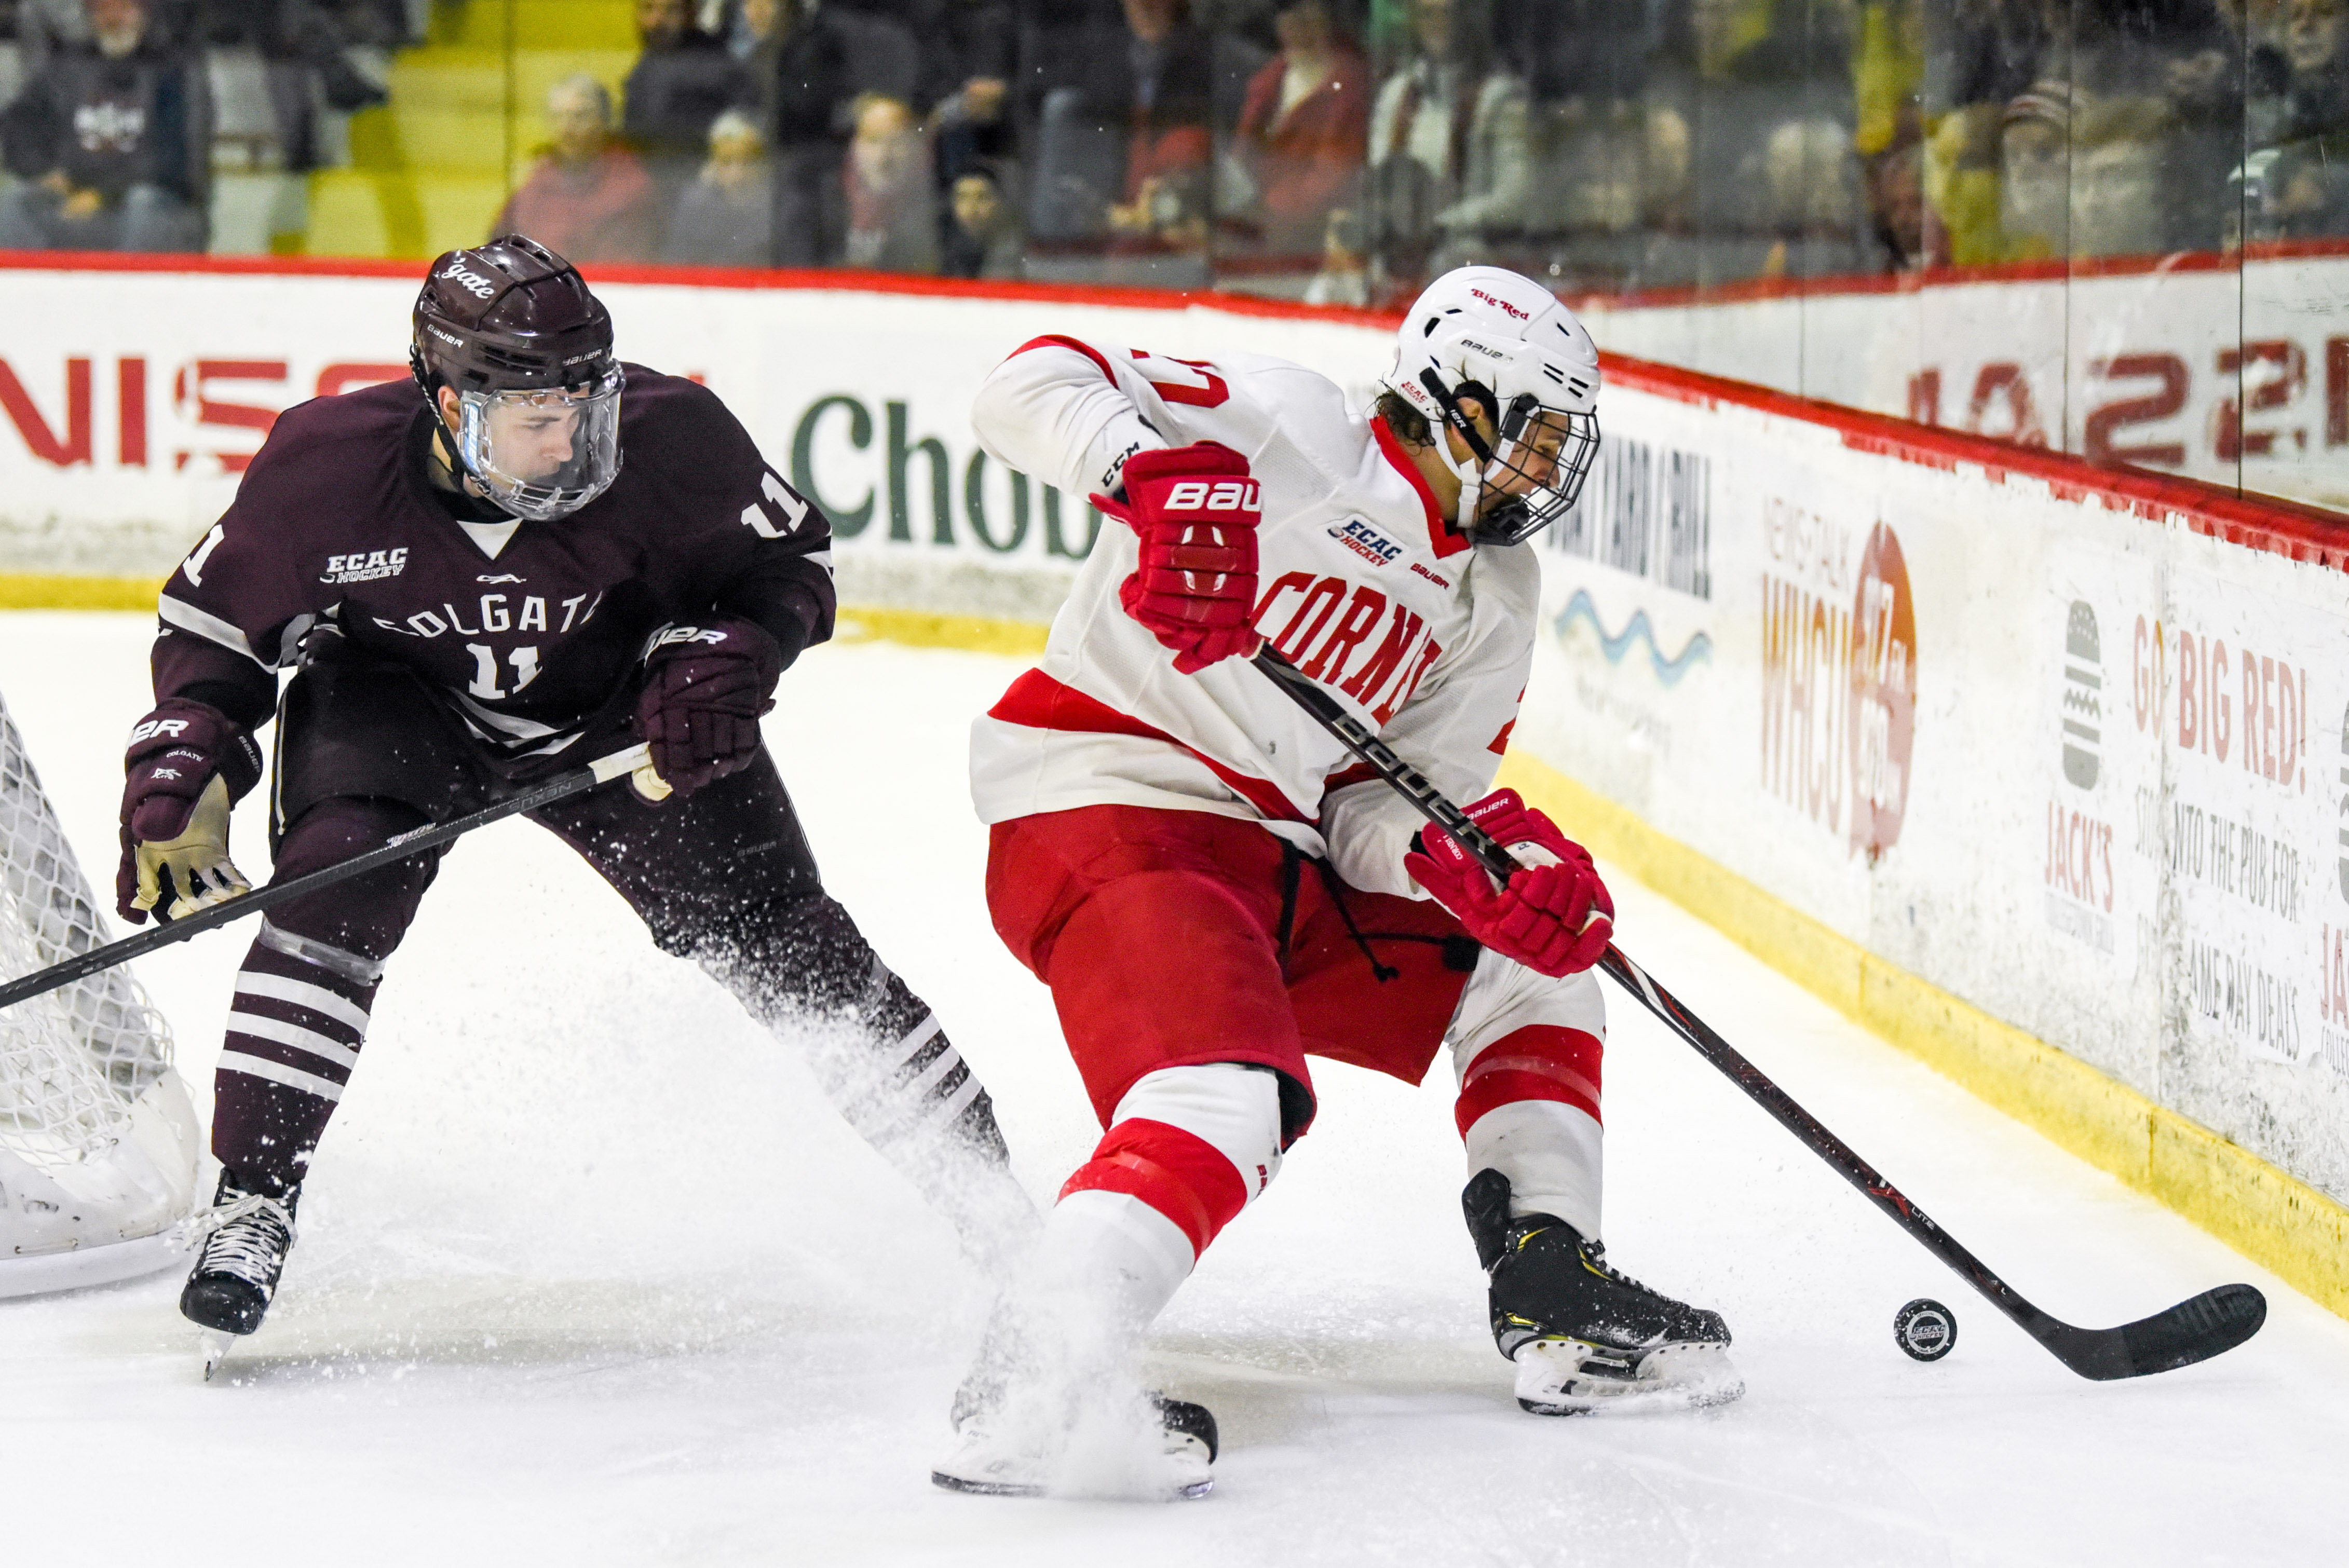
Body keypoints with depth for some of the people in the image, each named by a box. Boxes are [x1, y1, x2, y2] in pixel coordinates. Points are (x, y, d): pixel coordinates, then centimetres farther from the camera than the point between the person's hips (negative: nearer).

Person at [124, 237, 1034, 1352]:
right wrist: (179, 787, -20)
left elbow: (785, 560, -10)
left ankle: (978, 1179, 7)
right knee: (336, 882, -28)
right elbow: (213, 626, -11)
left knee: (774, 935, -6)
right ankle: (252, 1199, -17)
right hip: (394, 702, 0)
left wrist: (728, 655, -29)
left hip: (615, 705, 0)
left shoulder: (666, 441, -29)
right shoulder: (325, 465, -28)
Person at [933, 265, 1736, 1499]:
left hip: (1276, 862, 9)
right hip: (1102, 817, -9)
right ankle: (1026, 1396, -41)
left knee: (1524, 963, 15)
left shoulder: (1491, 596, 15)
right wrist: (1156, 473, -34)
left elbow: (1379, 805, 10)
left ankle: (1555, 1297, 16)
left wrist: (1475, 858, -13)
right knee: (1229, 1098, -30)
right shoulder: (1287, 428, -7)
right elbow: (1032, 387, -15)